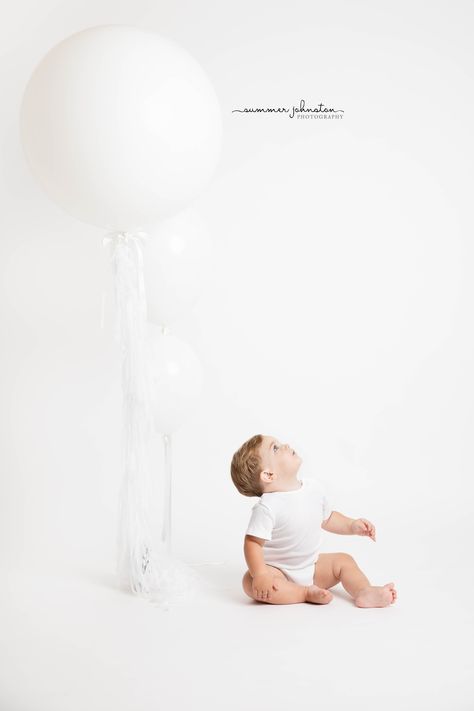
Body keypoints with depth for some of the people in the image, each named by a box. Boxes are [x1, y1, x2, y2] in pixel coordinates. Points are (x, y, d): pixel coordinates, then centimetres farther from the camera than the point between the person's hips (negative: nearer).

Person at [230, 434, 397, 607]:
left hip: (310, 567, 6)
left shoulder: (314, 487, -5)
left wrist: (352, 525, 1)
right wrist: (260, 575, -37)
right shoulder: (267, 508, -27)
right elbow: (253, 543, -26)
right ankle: (306, 593, -25)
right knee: (250, 583, -32)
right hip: (278, 571, -6)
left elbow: (327, 518, 14)